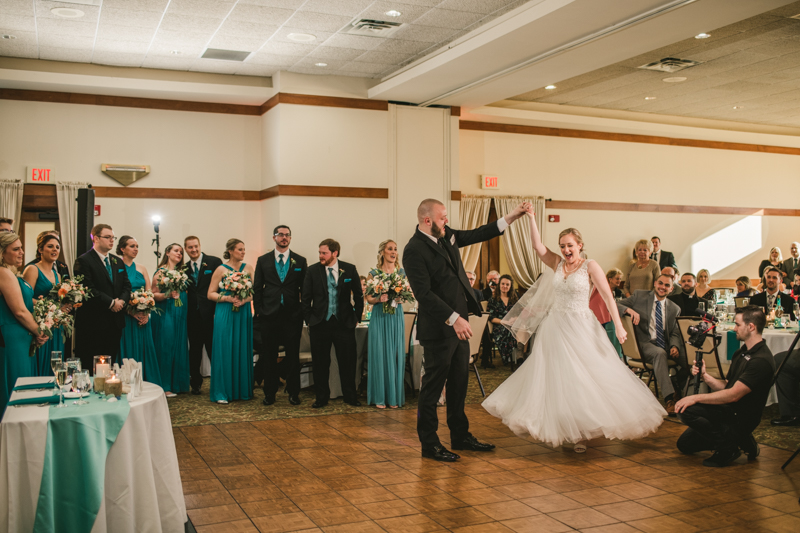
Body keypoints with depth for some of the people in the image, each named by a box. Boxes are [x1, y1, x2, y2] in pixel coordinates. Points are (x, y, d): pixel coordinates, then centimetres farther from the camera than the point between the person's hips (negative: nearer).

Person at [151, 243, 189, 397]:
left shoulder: (181, 271, 14)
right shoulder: (161, 272, -5)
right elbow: (154, 294, -9)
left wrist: (179, 294, 1)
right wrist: (168, 295, -22)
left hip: (180, 314, 6)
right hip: (165, 313, -6)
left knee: (179, 347, 8)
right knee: (166, 348, -5)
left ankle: (178, 383, 17)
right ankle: (165, 386, 2)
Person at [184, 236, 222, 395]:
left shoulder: (214, 262, -3)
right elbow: (186, 289, 15)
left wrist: (218, 310, -10)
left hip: (210, 313, -4)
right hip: (193, 315, 4)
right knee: (194, 350, 12)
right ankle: (195, 383, 24)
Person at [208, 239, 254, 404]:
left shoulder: (248, 268, 9)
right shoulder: (221, 269, 0)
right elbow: (211, 294, 0)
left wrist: (245, 299, -13)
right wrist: (228, 298, -14)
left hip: (244, 313, 3)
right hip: (225, 314, -3)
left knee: (243, 350, 5)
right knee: (225, 351, -3)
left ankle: (242, 389, 14)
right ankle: (223, 392, 3)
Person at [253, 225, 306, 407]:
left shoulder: (300, 261, 6)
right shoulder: (263, 260, 7)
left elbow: (305, 288, 6)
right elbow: (257, 288, 8)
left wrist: (304, 310, 0)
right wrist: (259, 310, 0)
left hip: (292, 315, 0)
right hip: (269, 315, 1)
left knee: (293, 355, 4)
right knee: (269, 356, 6)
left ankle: (293, 393, 14)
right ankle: (270, 393, 16)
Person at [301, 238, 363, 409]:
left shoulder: (349, 269, 0)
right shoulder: (312, 270, 1)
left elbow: (358, 295, 8)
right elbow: (306, 298, 5)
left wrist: (357, 317, 8)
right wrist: (308, 320, 2)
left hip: (344, 323, 0)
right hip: (319, 324, 0)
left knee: (348, 362, 4)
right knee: (320, 363, 7)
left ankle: (350, 396, 19)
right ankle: (321, 398, 20)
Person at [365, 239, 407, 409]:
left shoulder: (402, 272, 9)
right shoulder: (374, 273, 1)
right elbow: (369, 299, 1)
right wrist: (379, 299, -19)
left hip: (397, 317, 2)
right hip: (379, 317, -2)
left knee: (396, 355, 2)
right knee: (380, 354, -2)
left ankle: (394, 396, 10)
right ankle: (379, 397, 5)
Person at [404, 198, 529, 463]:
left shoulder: (446, 236, 9)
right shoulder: (414, 250, -17)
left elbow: (476, 234, 20)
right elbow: (424, 293, -23)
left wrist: (511, 216, 14)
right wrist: (454, 319, -27)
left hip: (458, 324, 9)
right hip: (438, 330, -9)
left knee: (459, 383, 17)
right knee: (432, 386, 2)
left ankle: (461, 436, 29)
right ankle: (429, 444, 13)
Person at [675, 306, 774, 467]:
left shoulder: (761, 360, -22)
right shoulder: (740, 353, 11)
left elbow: (733, 395, -27)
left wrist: (696, 398, -26)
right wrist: (704, 375, -6)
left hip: (741, 417, -10)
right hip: (730, 411, 10)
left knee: (687, 410, -27)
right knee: (684, 444, 15)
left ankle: (728, 447, -10)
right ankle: (739, 439, 17)